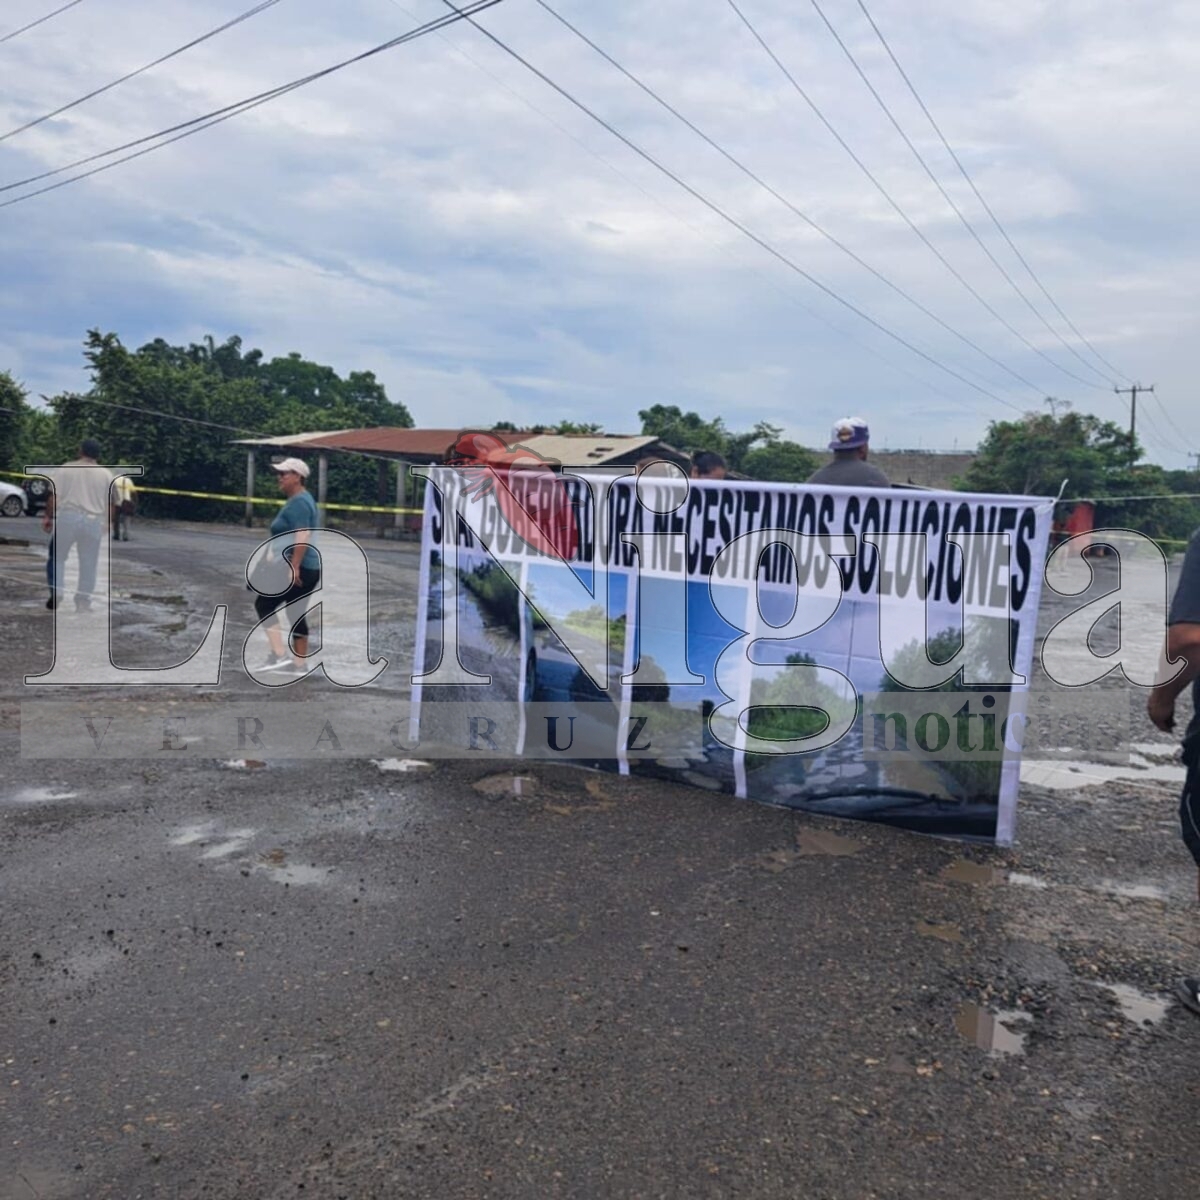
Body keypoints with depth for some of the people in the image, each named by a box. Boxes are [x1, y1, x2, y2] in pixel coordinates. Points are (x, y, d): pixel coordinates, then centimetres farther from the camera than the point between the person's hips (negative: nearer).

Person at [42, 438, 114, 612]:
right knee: (88, 562, 6)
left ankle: (56, 591, 2)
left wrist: (48, 516, 6)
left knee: (58, 556, 14)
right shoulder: (106, 474, 6)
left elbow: (54, 496, -2)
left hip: (67, 517, -1)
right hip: (94, 521, 1)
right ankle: (83, 599, 5)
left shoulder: (65, 468, 2)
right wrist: (108, 523, 16)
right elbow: (109, 502, 7)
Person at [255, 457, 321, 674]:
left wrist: (294, 567, -29)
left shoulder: (297, 503, -14)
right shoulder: (301, 499, 18)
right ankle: (298, 664, 14)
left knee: (264, 604, -6)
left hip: (298, 570, -10)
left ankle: (280, 655, -10)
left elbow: (302, 536, -26)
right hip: (307, 569, 10)